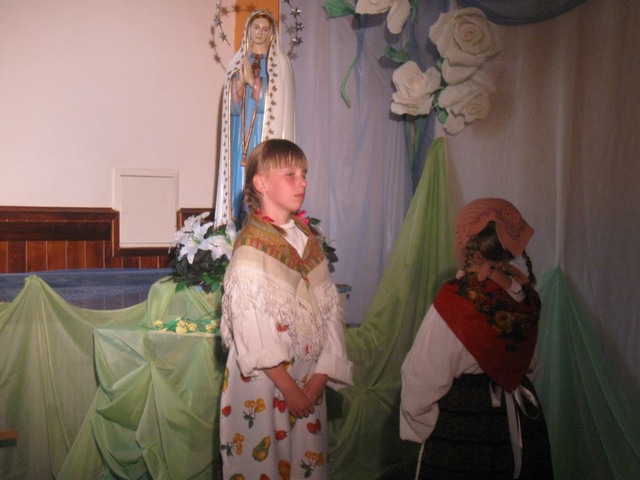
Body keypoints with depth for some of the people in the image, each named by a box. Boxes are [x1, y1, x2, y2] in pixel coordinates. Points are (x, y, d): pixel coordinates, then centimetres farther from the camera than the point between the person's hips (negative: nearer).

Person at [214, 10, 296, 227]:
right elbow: (231, 103, 10)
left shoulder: (280, 62, 4)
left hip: (267, 134, -3)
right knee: (239, 178, 0)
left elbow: (276, 99, -4)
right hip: (240, 134, 3)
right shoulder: (237, 62, 15)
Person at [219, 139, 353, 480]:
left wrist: (321, 375, -7)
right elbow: (251, 330, -15)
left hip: (308, 378, 6)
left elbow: (329, 309, 3)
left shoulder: (308, 240, 7)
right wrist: (288, 387, -14)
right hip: (263, 377, -6)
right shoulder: (251, 247, -12)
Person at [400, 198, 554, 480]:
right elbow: (530, 364, 9)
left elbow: (423, 378, -16)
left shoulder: (455, 301, -23)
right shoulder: (525, 295, -5)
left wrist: (416, 424, 0)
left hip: (461, 431, -6)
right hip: (523, 421, 6)